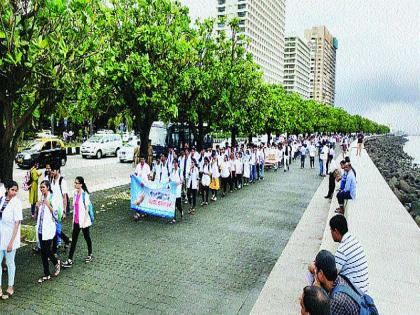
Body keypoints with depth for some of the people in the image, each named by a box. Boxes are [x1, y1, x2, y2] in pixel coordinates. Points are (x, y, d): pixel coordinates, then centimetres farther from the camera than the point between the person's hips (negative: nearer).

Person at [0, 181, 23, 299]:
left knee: (10, 262, 10)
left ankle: (10, 287, 26)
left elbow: (17, 223, -16)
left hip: (10, 236, -4)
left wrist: (11, 242, -18)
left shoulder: (16, 203, -16)